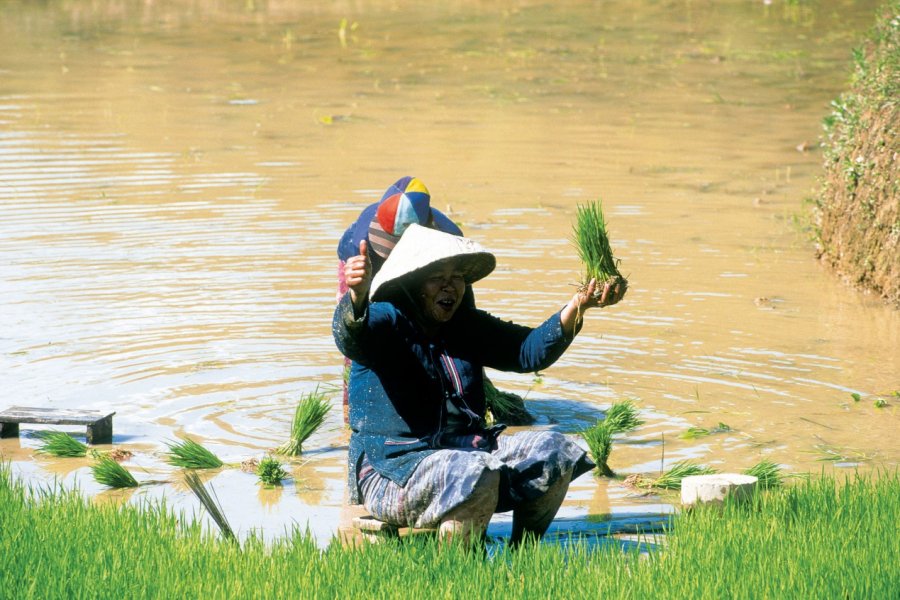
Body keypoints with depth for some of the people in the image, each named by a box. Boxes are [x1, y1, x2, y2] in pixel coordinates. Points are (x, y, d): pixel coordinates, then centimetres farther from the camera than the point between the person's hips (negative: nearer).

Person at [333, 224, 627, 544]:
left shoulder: (468, 326, 14)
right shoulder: (385, 320, -7)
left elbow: (529, 350, 4)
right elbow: (350, 337, -31)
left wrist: (577, 307, -12)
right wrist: (357, 294, -55)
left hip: (464, 449, 8)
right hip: (394, 467, -8)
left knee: (554, 451, -4)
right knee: (476, 475, -35)